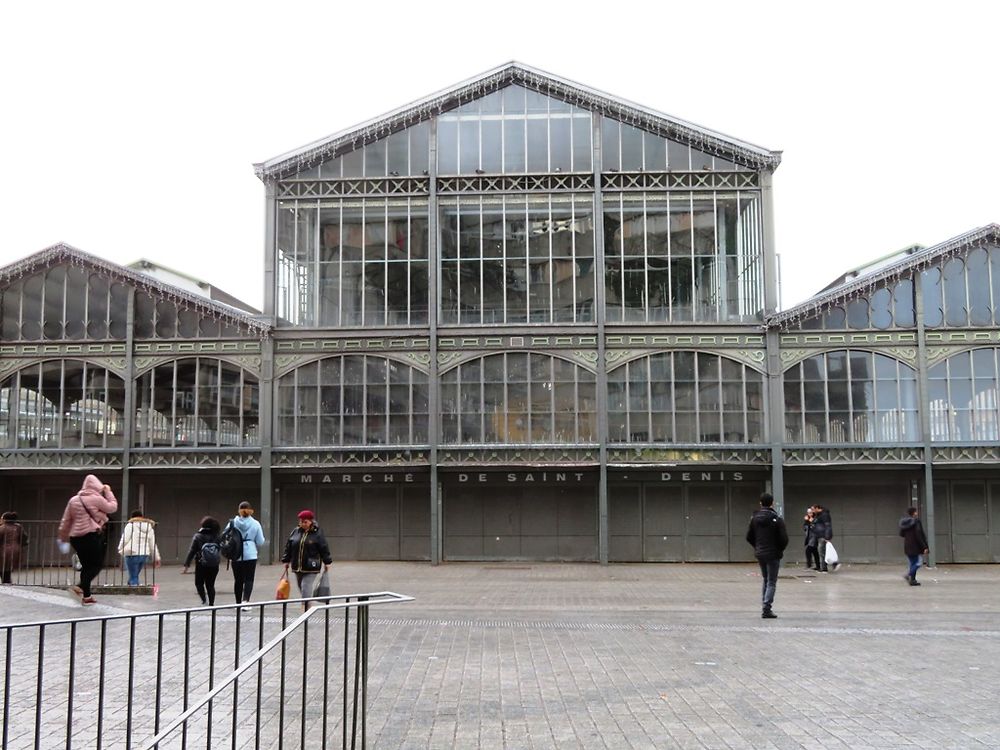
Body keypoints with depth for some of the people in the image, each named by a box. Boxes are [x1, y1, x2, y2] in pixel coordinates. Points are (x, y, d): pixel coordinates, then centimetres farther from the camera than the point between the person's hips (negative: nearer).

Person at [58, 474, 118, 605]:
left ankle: (86, 595, 14)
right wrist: (108, 492, 14)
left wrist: (63, 537, 24)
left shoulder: (74, 500, 14)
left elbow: (65, 521, 16)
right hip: (91, 536, -7)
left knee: (86, 566, 13)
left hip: (75, 537, 7)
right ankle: (80, 587, -20)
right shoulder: (96, 498, -5)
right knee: (97, 564, -2)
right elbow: (113, 507, 5)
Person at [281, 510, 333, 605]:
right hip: (297, 568, 5)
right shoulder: (296, 532, 6)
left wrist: (327, 562, -2)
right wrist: (286, 561, 12)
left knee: (306, 593, -11)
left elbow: (324, 549, -3)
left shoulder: (317, 533, -5)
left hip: (311, 569, -5)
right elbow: (288, 547, 13)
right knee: (302, 591, 12)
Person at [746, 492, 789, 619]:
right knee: (771, 582, 2)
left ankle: (765, 607, 19)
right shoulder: (777, 519, -14)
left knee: (765, 580, 20)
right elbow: (784, 538, -15)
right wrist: (780, 549, 4)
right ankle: (767, 608, -8)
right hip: (773, 555, -5)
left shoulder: (754, 518, 1)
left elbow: (749, 537, 5)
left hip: (759, 554, 5)